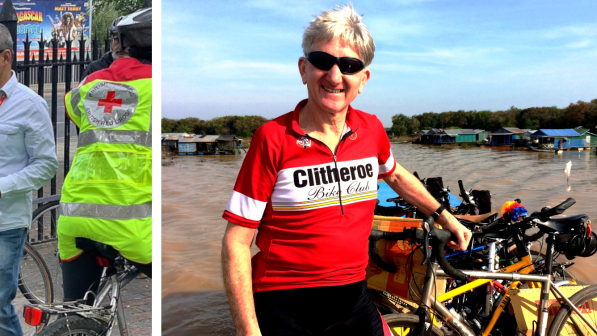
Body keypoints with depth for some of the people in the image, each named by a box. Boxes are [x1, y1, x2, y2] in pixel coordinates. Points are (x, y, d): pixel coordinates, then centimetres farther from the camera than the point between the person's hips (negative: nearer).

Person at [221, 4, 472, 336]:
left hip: (354, 300, 4)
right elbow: (236, 242, -12)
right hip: (283, 309, -4)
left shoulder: (372, 129, -1)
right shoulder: (273, 138, -14)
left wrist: (446, 218, 28)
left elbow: (394, 174, 22)